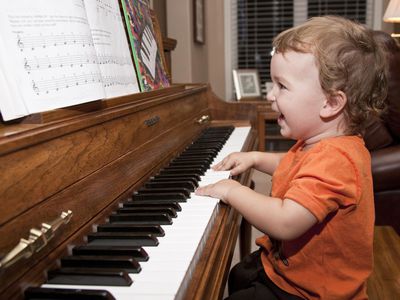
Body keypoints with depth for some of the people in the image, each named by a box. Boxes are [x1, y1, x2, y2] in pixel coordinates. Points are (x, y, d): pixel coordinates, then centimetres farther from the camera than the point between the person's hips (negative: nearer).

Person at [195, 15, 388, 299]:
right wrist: (255, 158, 10)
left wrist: (232, 190, -29)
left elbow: (285, 223, -43)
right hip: (281, 265, 10)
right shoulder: (321, 143, -1)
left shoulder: (334, 160, -35)